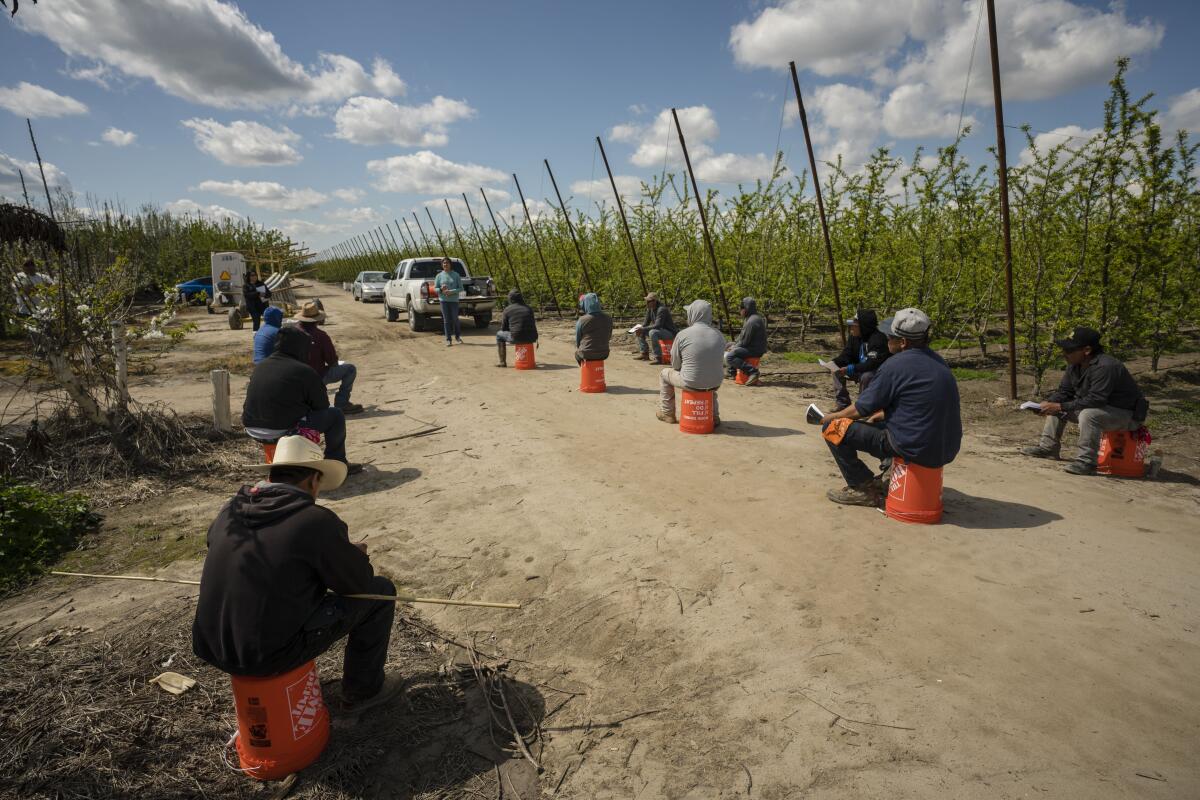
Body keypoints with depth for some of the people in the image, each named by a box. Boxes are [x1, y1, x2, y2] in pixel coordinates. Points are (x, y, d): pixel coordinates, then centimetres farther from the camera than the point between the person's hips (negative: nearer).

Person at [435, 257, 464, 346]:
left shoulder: (456, 275, 2)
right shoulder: (439, 275, 5)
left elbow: (461, 288, -1)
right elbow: (435, 289, 6)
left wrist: (451, 291, -17)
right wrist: (441, 289, -16)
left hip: (454, 300, -1)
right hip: (443, 300, 1)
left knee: (455, 319, 0)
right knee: (446, 320, 1)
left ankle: (457, 336, 22)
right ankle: (448, 339, 6)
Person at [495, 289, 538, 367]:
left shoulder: (507, 310, 4)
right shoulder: (529, 309, 14)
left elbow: (504, 329, 8)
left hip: (516, 338, -4)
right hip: (531, 338, 4)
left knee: (499, 334, 25)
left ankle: (502, 362, 21)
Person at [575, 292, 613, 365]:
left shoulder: (582, 321, -13)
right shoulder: (608, 319, -4)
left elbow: (577, 341, -1)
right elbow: (609, 338, 9)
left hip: (587, 354, -3)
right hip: (603, 354, 3)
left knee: (577, 353, 26)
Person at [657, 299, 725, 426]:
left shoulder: (682, 335, -12)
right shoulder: (719, 335, -1)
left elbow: (675, 365, -2)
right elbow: (719, 362, 9)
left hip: (691, 384, -4)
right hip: (715, 384, 4)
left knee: (664, 374, 25)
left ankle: (667, 414, 34)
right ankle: (714, 417, 38)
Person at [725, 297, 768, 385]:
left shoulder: (752, 321, -22)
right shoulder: (751, 318, 13)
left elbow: (745, 341, -23)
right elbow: (743, 336, 21)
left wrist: (734, 347, -8)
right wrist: (734, 345, 10)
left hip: (754, 350, -11)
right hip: (751, 346, 11)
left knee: (729, 357, -25)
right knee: (727, 346, 23)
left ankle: (752, 371, -24)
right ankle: (732, 372, 28)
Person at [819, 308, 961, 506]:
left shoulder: (895, 365, -16)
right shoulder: (937, 361, 9)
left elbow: (861, 409, -9)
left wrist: (831, 417, 8)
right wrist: (881, 414, 28)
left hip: (916, 450, -9)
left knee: (834, 428, -3)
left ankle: (864, 489, 3)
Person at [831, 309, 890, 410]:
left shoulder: (878, 339, -27)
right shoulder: (854, 337, -2)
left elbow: (873, 363, -35)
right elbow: (846, 356, 1)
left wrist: (851, 369, -39)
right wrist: (834, 363, -20)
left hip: (881, 373, -8)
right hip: (861, 370, 8)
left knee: (866, 376, -38)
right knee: (837, 372, -3)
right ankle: (842, 403, 0)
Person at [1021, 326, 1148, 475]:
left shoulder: (1104, 367, -29)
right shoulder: (1075, 365, -1)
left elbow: (1094, 400, -34)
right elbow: (1064, 391, 5)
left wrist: (1060, 407, -31)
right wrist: (1049, 404, -15)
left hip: (1126, 414, -10)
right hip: (1096, 407, 10)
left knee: (1088, 414, -36)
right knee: (1056, 403, 8)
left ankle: (1086, 461, -29)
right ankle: (1048, 447, 9)